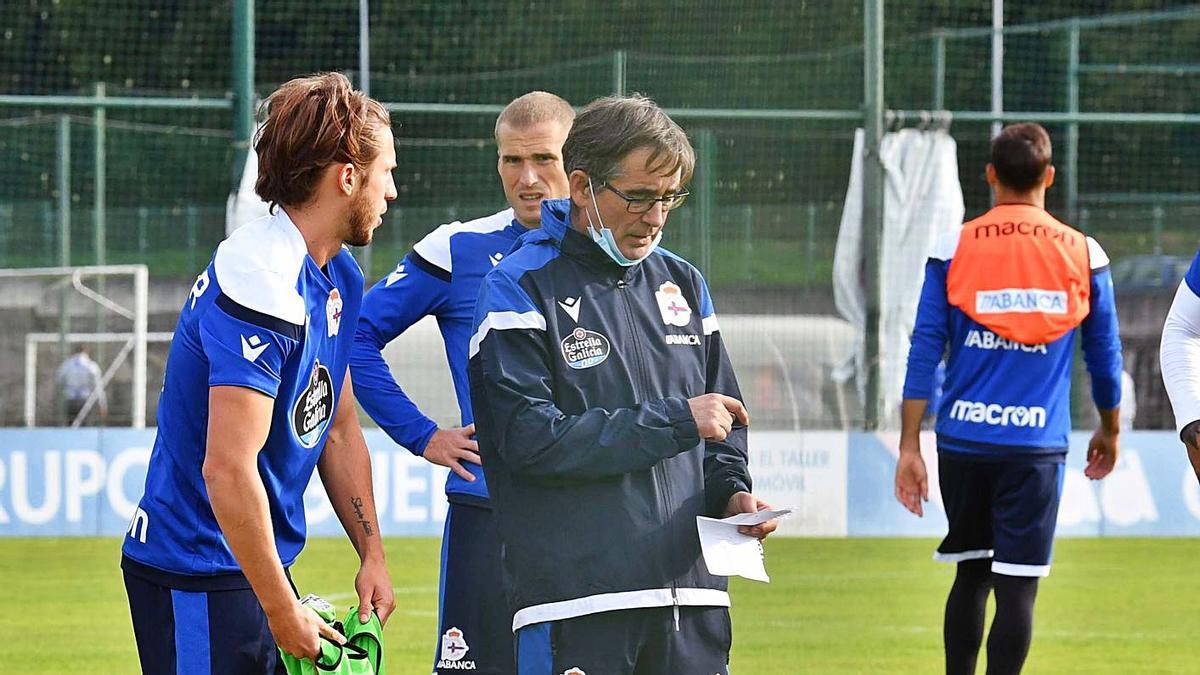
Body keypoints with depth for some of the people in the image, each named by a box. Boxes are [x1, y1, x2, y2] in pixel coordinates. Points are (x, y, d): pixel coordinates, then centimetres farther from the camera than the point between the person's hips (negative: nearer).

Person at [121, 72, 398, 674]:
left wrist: (372, 555, 12)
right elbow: (228, 468, -26)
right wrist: (283, 611, -21)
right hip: (199, 576, -10)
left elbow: (339, 433, 20)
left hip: (261, 564, 10)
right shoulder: (261, 285, -22)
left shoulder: (339, 277, 10)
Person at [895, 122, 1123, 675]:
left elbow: (924, 352, -1)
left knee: (971, 573, 16)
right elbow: (1105, 356, 11)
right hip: (1037, 444, -2)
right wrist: (1109, 431, 27)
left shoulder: (952, 250, 2)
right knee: (1017, 587, -3)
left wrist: (909, 447, 2)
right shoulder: (1083, 254, 2)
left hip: (963, 439, 2)